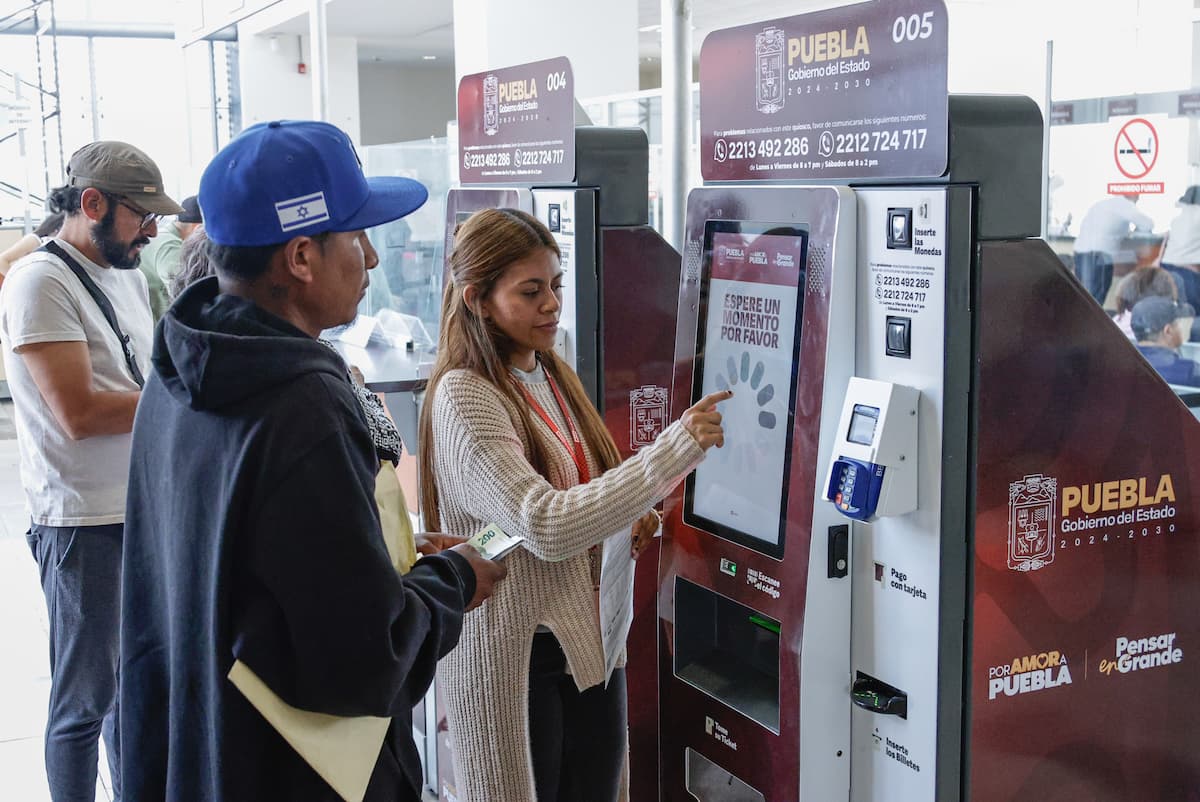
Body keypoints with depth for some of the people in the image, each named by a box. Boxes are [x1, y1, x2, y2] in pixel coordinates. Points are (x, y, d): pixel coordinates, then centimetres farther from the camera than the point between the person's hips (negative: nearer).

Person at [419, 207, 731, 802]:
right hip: (517, 655, -7)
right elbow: (545, 527, -29)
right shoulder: (464, 397, -18)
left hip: (590, 635, 8)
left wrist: (623, 521, -2)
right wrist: (676, 447, -30)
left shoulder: (553, 376, 7)